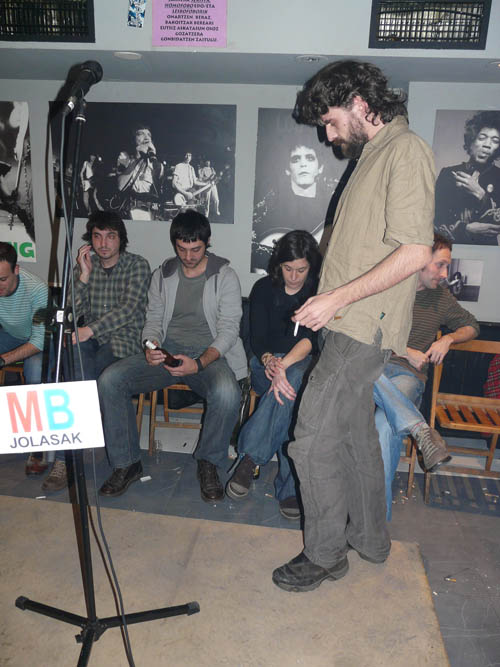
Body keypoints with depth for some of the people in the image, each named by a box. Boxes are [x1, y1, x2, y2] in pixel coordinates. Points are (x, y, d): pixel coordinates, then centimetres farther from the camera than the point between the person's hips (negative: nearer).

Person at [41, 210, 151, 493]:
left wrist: (90, 329, -26)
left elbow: (128, 309, -15)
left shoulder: (137, 265, -1)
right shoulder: (85, 267, 12)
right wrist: (84, 275, -7)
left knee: (77, 380, -28)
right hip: (88, 340, 4)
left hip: (123, 339, -3)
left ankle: (65, 459, -16)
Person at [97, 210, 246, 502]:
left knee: (227, 393, -37)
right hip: (166, 351, 4)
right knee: (110, 380, -19)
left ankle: (209, 462, -8)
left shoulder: (225, 276, -1)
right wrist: (151, 347, -12)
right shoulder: (163, 274, 12)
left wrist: (199, 363, -24)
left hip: (209, 355, -3)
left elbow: (229, 329, -7)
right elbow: (153, 320, 13)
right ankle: (127, 463, -4)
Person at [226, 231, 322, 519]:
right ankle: (289, 488, -37)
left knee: (294, 376, -39)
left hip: (306, 365, 0)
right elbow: (257, 339, -3)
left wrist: (284, 364, -34)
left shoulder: (319, 292, 1)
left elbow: (311, 338, -15)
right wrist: (270, 361, -28)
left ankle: (251, 458, -38)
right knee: (291, 390, -36)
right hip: (267, 364, 1)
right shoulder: (264, 288, 6)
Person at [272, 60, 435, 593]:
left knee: (313, 440, -5)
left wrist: (338, 298, -20)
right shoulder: (373, 155, 19)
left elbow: (415, 252, -21)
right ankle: (369, 538, 35)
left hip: (363, 328, -10)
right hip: (351, 325, 10)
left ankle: (325, 553, 15)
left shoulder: (405, 151, -10)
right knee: (355, 434, 17)